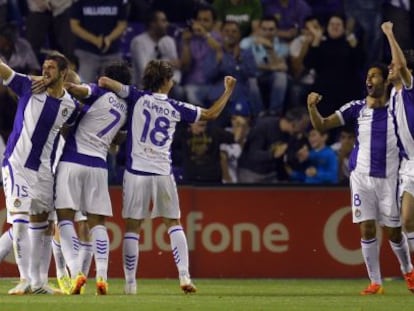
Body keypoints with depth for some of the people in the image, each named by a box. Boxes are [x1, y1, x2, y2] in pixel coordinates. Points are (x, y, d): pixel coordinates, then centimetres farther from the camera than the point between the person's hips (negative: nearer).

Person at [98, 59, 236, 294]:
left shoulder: (137, 98, 0)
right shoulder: (176, 108, 5)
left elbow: (104, 81, -8)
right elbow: (211, 114, 15)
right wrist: (228, 91, 27)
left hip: (136, 171, -1)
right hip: (163, 173, 1)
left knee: (132, 227, 3)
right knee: (174, 224, 13)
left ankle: (130, 282, 0)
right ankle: (184, 276, 1)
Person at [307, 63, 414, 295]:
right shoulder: (357, 108, 2)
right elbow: (322, 125, -1)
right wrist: (312, 107, -18)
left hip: (389, 177, -1)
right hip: (362, 177, 1)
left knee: (394, 232, 4)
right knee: (367, 229, -5)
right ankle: (375, 282, 3)